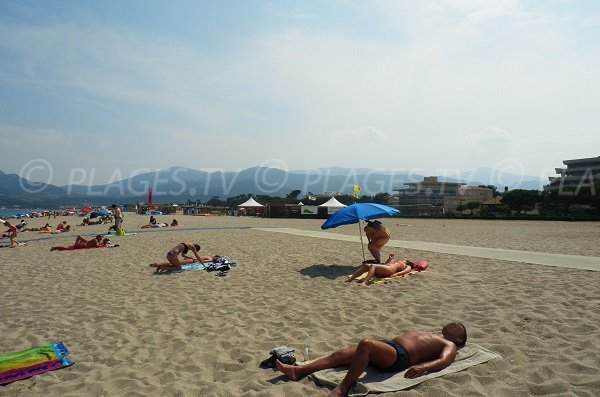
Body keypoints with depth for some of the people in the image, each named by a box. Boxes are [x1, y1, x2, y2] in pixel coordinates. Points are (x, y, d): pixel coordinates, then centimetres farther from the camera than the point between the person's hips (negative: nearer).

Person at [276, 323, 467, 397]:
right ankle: (298, 370, -12)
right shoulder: (429, 335, 37)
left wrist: (422, 367, -29)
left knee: (365, 343, -37)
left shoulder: (449, 346, 12)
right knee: (339, 355, -8)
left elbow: (443, 361, -9)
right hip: (388, 345, 8)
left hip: (400, 356, -8)